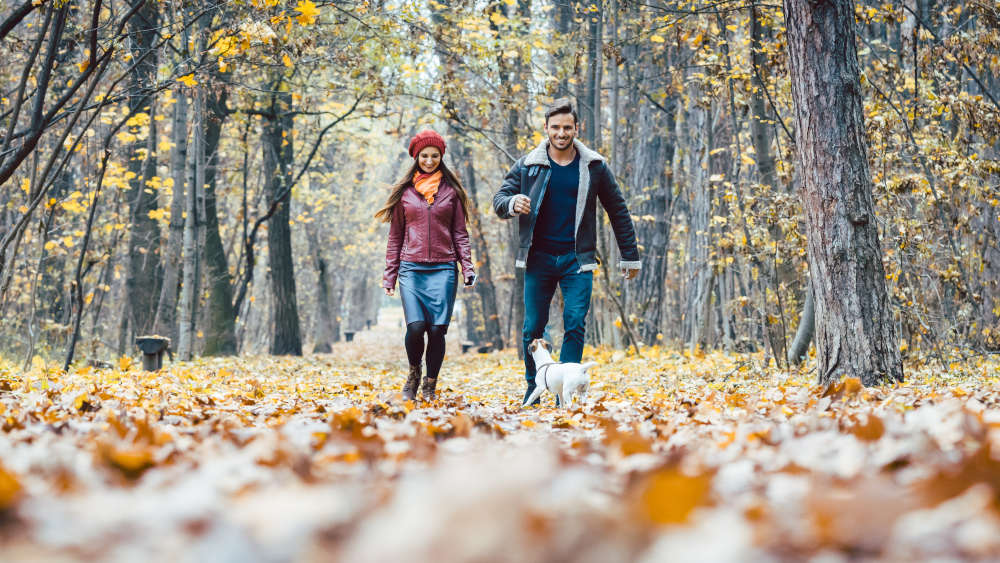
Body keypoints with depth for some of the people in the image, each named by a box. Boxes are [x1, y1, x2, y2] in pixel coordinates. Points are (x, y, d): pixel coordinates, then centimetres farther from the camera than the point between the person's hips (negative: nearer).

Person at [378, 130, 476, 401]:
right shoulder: (404, 191, 11)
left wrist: (467, 267, -1)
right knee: (416, 326, -15)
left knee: (437, 330, -7)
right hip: (411, 268, 0)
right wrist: (389, 274, 9)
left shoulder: (451, 190, 10)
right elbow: (395, 236, 13)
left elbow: (460, 234, 11)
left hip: (443, 269, 0)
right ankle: (414, 374, 13)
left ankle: (429, 387, 9)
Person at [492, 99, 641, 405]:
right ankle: (533, 391, 17)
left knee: (575, 325, -9)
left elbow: (618, 211, 12)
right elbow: (499, 199, 7)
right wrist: (513, 203, -19)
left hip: (577, 260, -1)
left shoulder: (594, 167, 4)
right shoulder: (527, 166, 4)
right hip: (538, 259, 1)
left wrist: (630, 257, 12)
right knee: (533, 328, 3)